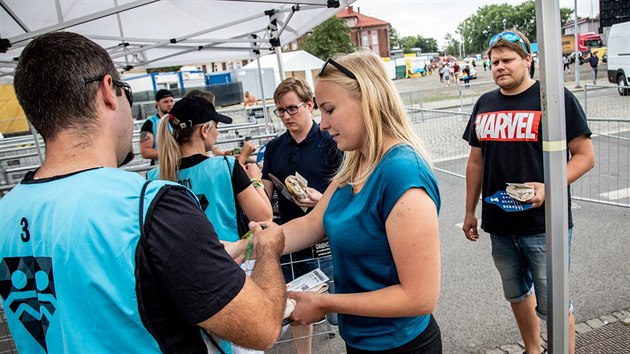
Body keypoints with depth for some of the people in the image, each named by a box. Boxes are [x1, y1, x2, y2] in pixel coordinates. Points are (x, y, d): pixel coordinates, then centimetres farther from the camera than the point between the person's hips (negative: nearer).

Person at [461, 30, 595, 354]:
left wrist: (548, 187, -24)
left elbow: (585, 156, -7)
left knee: (551, 305, 2)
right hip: (500, 225, 6)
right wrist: (470, 212, 14)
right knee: (517, 295, 20)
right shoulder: (485, 105, 9)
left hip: (544, 225, -5)